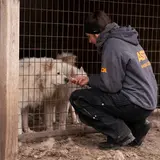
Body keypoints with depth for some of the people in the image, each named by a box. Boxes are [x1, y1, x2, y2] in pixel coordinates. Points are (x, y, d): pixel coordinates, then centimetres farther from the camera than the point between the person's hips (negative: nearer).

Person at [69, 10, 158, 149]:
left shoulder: (112, 45, -14)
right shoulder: (126, 40, 13)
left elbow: (111, 85, -15)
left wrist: (89, 80, 2)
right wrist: (90, 79, 15)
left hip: (135, 103, -9)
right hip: (147, 102, 9)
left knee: (77, 98, -7)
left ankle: (120, 134, -7)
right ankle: (137, 126, 14)